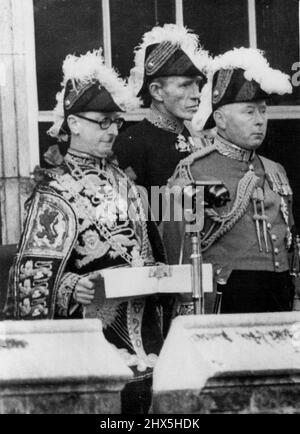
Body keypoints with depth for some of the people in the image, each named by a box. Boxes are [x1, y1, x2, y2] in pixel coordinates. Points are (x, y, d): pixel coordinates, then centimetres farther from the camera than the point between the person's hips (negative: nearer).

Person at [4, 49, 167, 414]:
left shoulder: (121, 179, 14)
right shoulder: (56, 192, -9)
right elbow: (36, 273, -11)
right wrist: (74, 287, -27)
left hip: (142, 318, 7)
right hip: (95, 323, -7)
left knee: (142, 397, 6)